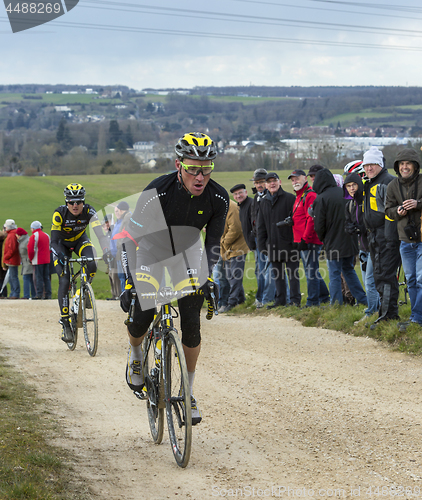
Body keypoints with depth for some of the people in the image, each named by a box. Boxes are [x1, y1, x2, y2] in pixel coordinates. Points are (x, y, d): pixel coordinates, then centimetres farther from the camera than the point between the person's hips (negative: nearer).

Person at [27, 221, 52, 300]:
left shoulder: (33, 236, -11)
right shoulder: (47, 235, 13)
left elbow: (30, 249, -15)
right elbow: (50, 248, 18)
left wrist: (31, 259, -2)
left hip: (38, 261, -7)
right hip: (47, 260, 7)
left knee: (39, 278, -4)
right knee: (47, 278, 9)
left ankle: (39, 295, -5)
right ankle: (48, 294, 9)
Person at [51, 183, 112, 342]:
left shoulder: (89, 212, -26)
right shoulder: (59, 213, -30)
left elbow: (100, 233, -32)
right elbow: (54, 241, -30)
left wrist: (106, 250, -50)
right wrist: (61, 256, -50)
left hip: (80, 240, 2)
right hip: (62, 244, -2)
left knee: (92, 265, -30)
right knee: (64, 281, -14)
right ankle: (65, 322, -7)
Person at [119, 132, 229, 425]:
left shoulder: (218, 198, -23)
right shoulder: (156, 193, -32)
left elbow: (213, 243, -9)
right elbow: (132, 238, -24)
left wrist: (209, 280, -17)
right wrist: (128, 283, -26)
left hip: (187, 252, 2)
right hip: (152, 249, -2)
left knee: (192, 324, -9)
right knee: (141, 314, -17)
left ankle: (188, 392, 8)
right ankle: (136, 354, 20)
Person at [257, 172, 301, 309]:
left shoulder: (290, 198, -3)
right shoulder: (264, 202, 15)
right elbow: (261, 226, 18)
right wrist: (262, 244, 11)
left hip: (288, 243, -6)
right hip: (273, 245, 6)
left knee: (292, 271, -2)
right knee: (277, 274, 10)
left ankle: (295, 300, 1)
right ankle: (280, 300, 17)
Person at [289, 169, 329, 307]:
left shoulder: (310, 196, -13)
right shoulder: (299, 197, 20)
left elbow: (311, 220, -20)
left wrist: (305, 239, -22)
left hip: (310, 242, -11)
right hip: (302, 241, 11)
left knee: (311, 271, -7)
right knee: (311, 271, 16)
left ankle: (313, 301, -4)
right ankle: (324, 297, 25)